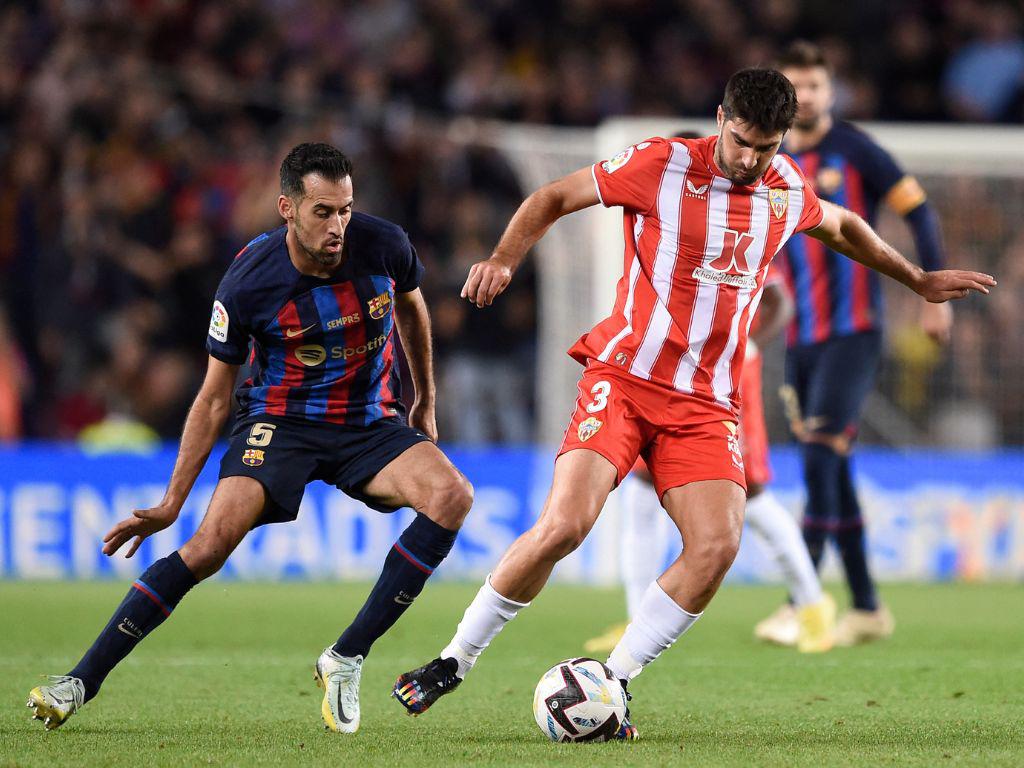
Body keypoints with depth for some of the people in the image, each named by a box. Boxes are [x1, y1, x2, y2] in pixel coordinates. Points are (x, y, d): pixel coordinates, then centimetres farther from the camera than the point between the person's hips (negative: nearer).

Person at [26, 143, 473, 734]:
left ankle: (347, 658, -18)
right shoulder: (248, 283, -18)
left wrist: (425, 402, 22)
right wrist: (171, 503, -8)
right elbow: (214, 398, -7)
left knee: (453, 495, -26)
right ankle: (81, 682, -19)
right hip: (281, 421, -3)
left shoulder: (384, 245, -13)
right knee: (213, 541, -25)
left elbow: (412, 307, 13)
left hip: (372, 424, 3)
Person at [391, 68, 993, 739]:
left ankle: (611, 685, -4)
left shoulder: (789, 191, 7)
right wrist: (504, 258, -16)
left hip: (707, 402, 4)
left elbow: (843, 227, 30)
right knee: (564, 526, -20)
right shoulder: (662, 165, -7)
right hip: (625, 378, -4)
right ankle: (456, 660, -1)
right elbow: (554, 198, 1)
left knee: (718, 545, -17)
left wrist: (919, 280, 39)